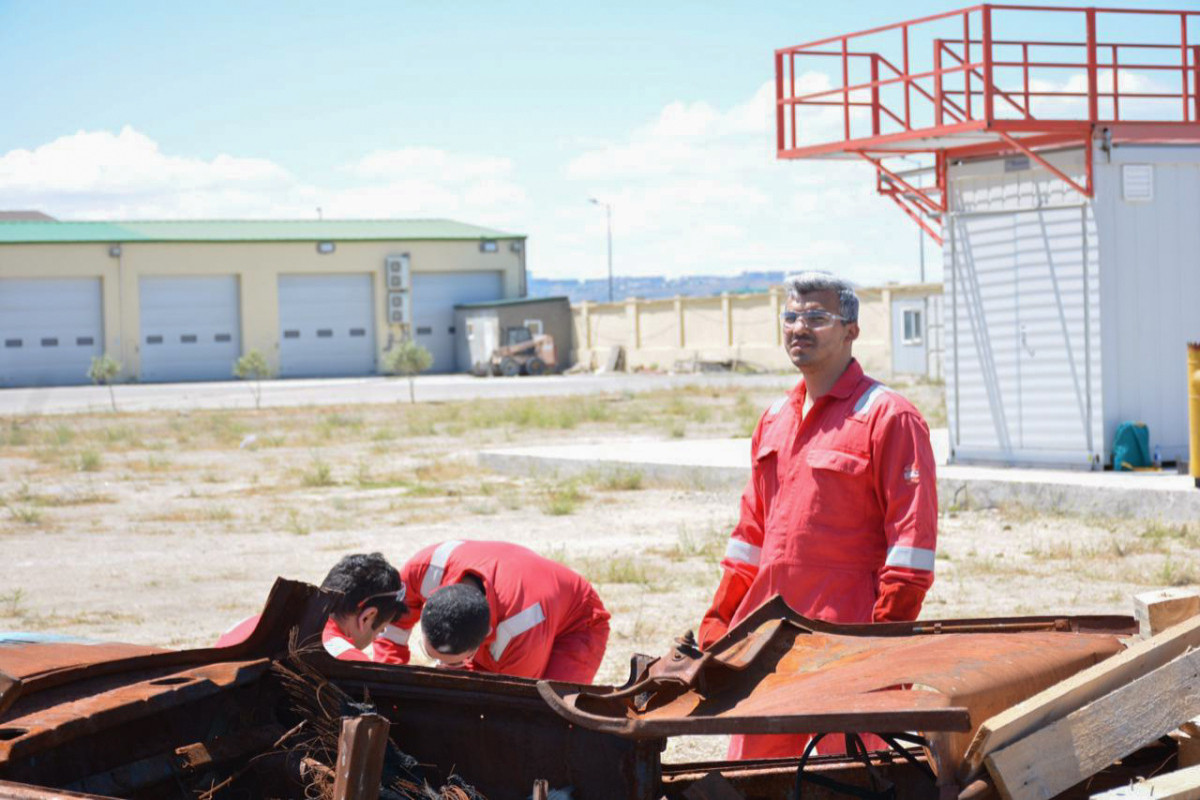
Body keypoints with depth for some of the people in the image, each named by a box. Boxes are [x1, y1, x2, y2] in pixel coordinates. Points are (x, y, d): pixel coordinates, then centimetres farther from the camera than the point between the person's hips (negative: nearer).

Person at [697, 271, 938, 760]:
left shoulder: (888, 417, -5)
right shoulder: (775, 420, 18)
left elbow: (911, 535, -11)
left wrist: (887, 635, -17)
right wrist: (720, 619, 19)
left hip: (847, 635, -7)